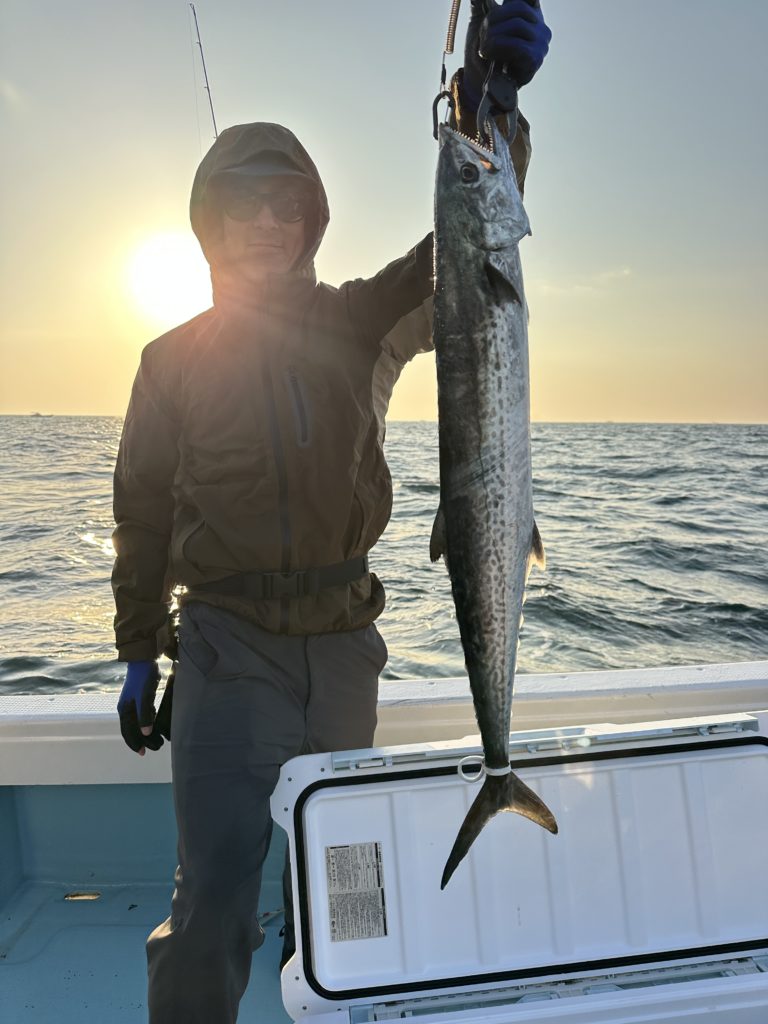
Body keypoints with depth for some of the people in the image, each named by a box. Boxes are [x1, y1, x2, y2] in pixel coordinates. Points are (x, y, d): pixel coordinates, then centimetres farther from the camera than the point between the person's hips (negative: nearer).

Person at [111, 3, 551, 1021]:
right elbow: (143, 515, 5)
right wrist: (139, 656, 7)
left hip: (345, 644, 2)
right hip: (229, 649, -2)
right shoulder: (176, 358, 2)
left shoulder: (363, 324, 3)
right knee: (214, 900, -6)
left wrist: (486, 112, -29)